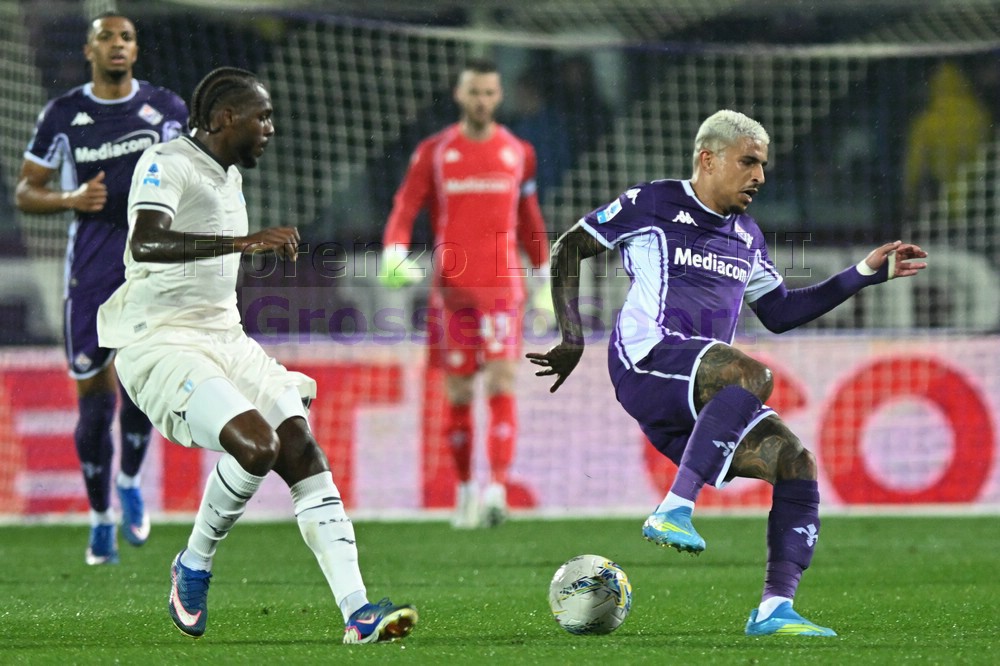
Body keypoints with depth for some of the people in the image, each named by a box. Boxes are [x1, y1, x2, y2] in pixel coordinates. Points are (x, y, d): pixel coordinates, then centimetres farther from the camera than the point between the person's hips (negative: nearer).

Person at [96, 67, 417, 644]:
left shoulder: (230, 177, 18)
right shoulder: (166, 165, -11)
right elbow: (145, 244, -30)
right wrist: (245, 241, -37)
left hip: (225, 338, 9)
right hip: (161, 346, -9)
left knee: (304, 453, -9)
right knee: (257, 445, -27)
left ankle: (357, 611, -15)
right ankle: (194, 568, -2)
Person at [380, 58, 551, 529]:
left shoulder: (517, 152, 9)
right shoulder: (434, 152, 4)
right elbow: (404, 209, 0)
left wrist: (546, 280, 18)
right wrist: (395, 256, -19)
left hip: (502, 286, 0)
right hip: (452, 287, 0)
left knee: (502, 384, -14)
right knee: (458, 394, 5)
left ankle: (496, 490, -21)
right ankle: (465, 488, 20)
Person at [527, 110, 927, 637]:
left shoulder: (746, 237, 25)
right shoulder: (651, 205, 5)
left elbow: (780, 312, 31)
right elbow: (567, 250, 10)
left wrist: (866, 273, 26)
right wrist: (573, 341, 6)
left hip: (701, 392, 8)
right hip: (646, 358, -8)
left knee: (797, 463, -9)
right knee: (752, 375, -35)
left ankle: (775, 608, -11)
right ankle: (674, 511, -40)